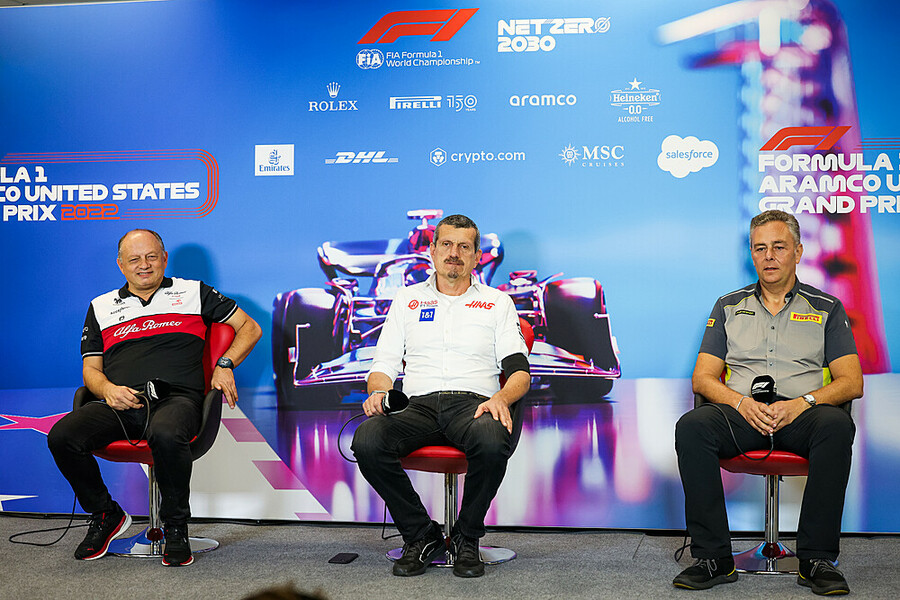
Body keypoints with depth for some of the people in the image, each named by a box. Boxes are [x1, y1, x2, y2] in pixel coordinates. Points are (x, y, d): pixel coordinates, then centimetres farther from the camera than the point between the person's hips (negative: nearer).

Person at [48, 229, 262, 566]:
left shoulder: (193, 292, 18)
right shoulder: (102, 307, 24)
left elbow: (249, 327, 16)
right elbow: (90, 369, 20)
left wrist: (225, 365, -1)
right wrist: (108, 389, -4)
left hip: (176, 398, -3)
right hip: (120, 404, 3)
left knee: (165, 435, -40)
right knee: (61, 436, -25)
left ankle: (175, 526, -15)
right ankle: (106, 516, 1)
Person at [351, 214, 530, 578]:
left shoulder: (497, 303, 17)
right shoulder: (407, 300, 21)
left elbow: (519, 371, 9)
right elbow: (384, 366, 17)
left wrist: (500, 398, -14)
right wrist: (378, 391, -7)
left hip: (472, 404, -1)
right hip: (417, 404, 2)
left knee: (492, 444, -38)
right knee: (366, 441, -31)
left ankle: (467, 538, -10)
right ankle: (421, 535, -9)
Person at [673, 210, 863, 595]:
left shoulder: (827, 308, 16)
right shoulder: (729, 307, 19)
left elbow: (852, 382, 5)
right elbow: (703, 378, 11)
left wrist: (803, 402, -14)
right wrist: (741, 402, -11)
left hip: (802, 412, -1)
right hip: (741, 410, 1)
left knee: (836, 426, -36)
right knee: (691, 427, -31)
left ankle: (817, 559, -26)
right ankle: (713, 559, -25)